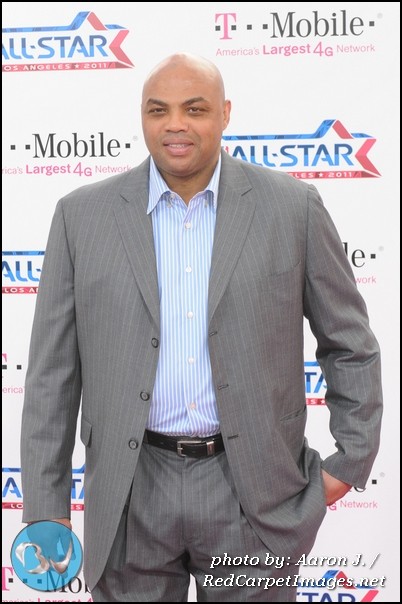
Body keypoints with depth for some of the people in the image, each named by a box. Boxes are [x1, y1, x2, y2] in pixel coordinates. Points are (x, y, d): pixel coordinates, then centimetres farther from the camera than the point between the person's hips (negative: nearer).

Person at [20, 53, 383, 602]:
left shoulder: (292, 206, -2)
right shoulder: (82, 216, 0)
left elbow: (349, 343, 6)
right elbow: (52, 373, 2)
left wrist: (352, 461, 4)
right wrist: (46, 510, 0)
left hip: (255, 492, 0)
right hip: (133, 495, 1)